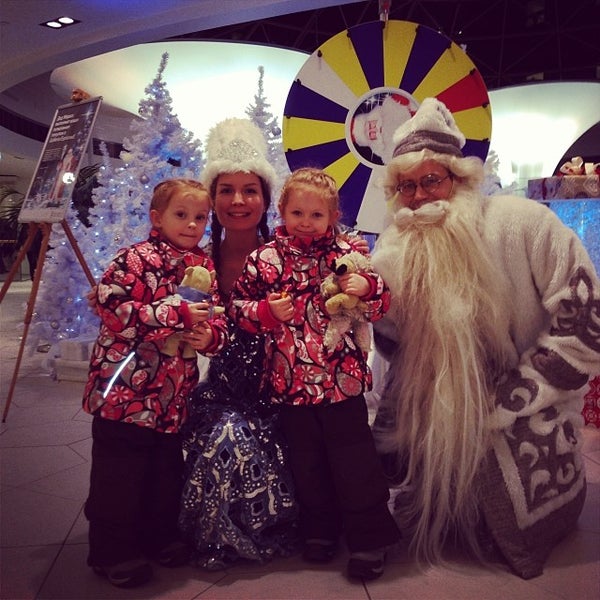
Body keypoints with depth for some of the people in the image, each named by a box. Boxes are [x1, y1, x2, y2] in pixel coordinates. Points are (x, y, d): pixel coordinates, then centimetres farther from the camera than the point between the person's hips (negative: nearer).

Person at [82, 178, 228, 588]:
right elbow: (112, 308, -22)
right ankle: (112, 552, 24)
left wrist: (210, 334, -13)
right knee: (119, 475, 5)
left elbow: (220, 320, 12)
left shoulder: (203, 265, 8)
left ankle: (160, 536, 38)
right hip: (124, 389, -6)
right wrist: (179, 313, -23)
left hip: (173, 396, 7)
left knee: (167, 470, 19)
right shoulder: (135, 259, -12)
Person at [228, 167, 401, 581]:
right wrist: (268, 311, -18)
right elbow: (238, 307, 0)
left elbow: (382, 303, 3)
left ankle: (369, 538, 24)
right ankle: (320, 531, 37)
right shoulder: (265, 259, -2)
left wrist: (366, 287, -19)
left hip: (342, 377, -1)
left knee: (354, 458, 6)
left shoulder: (346, 253, -1)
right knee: (306, 461, 17)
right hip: (290, 380, 2)